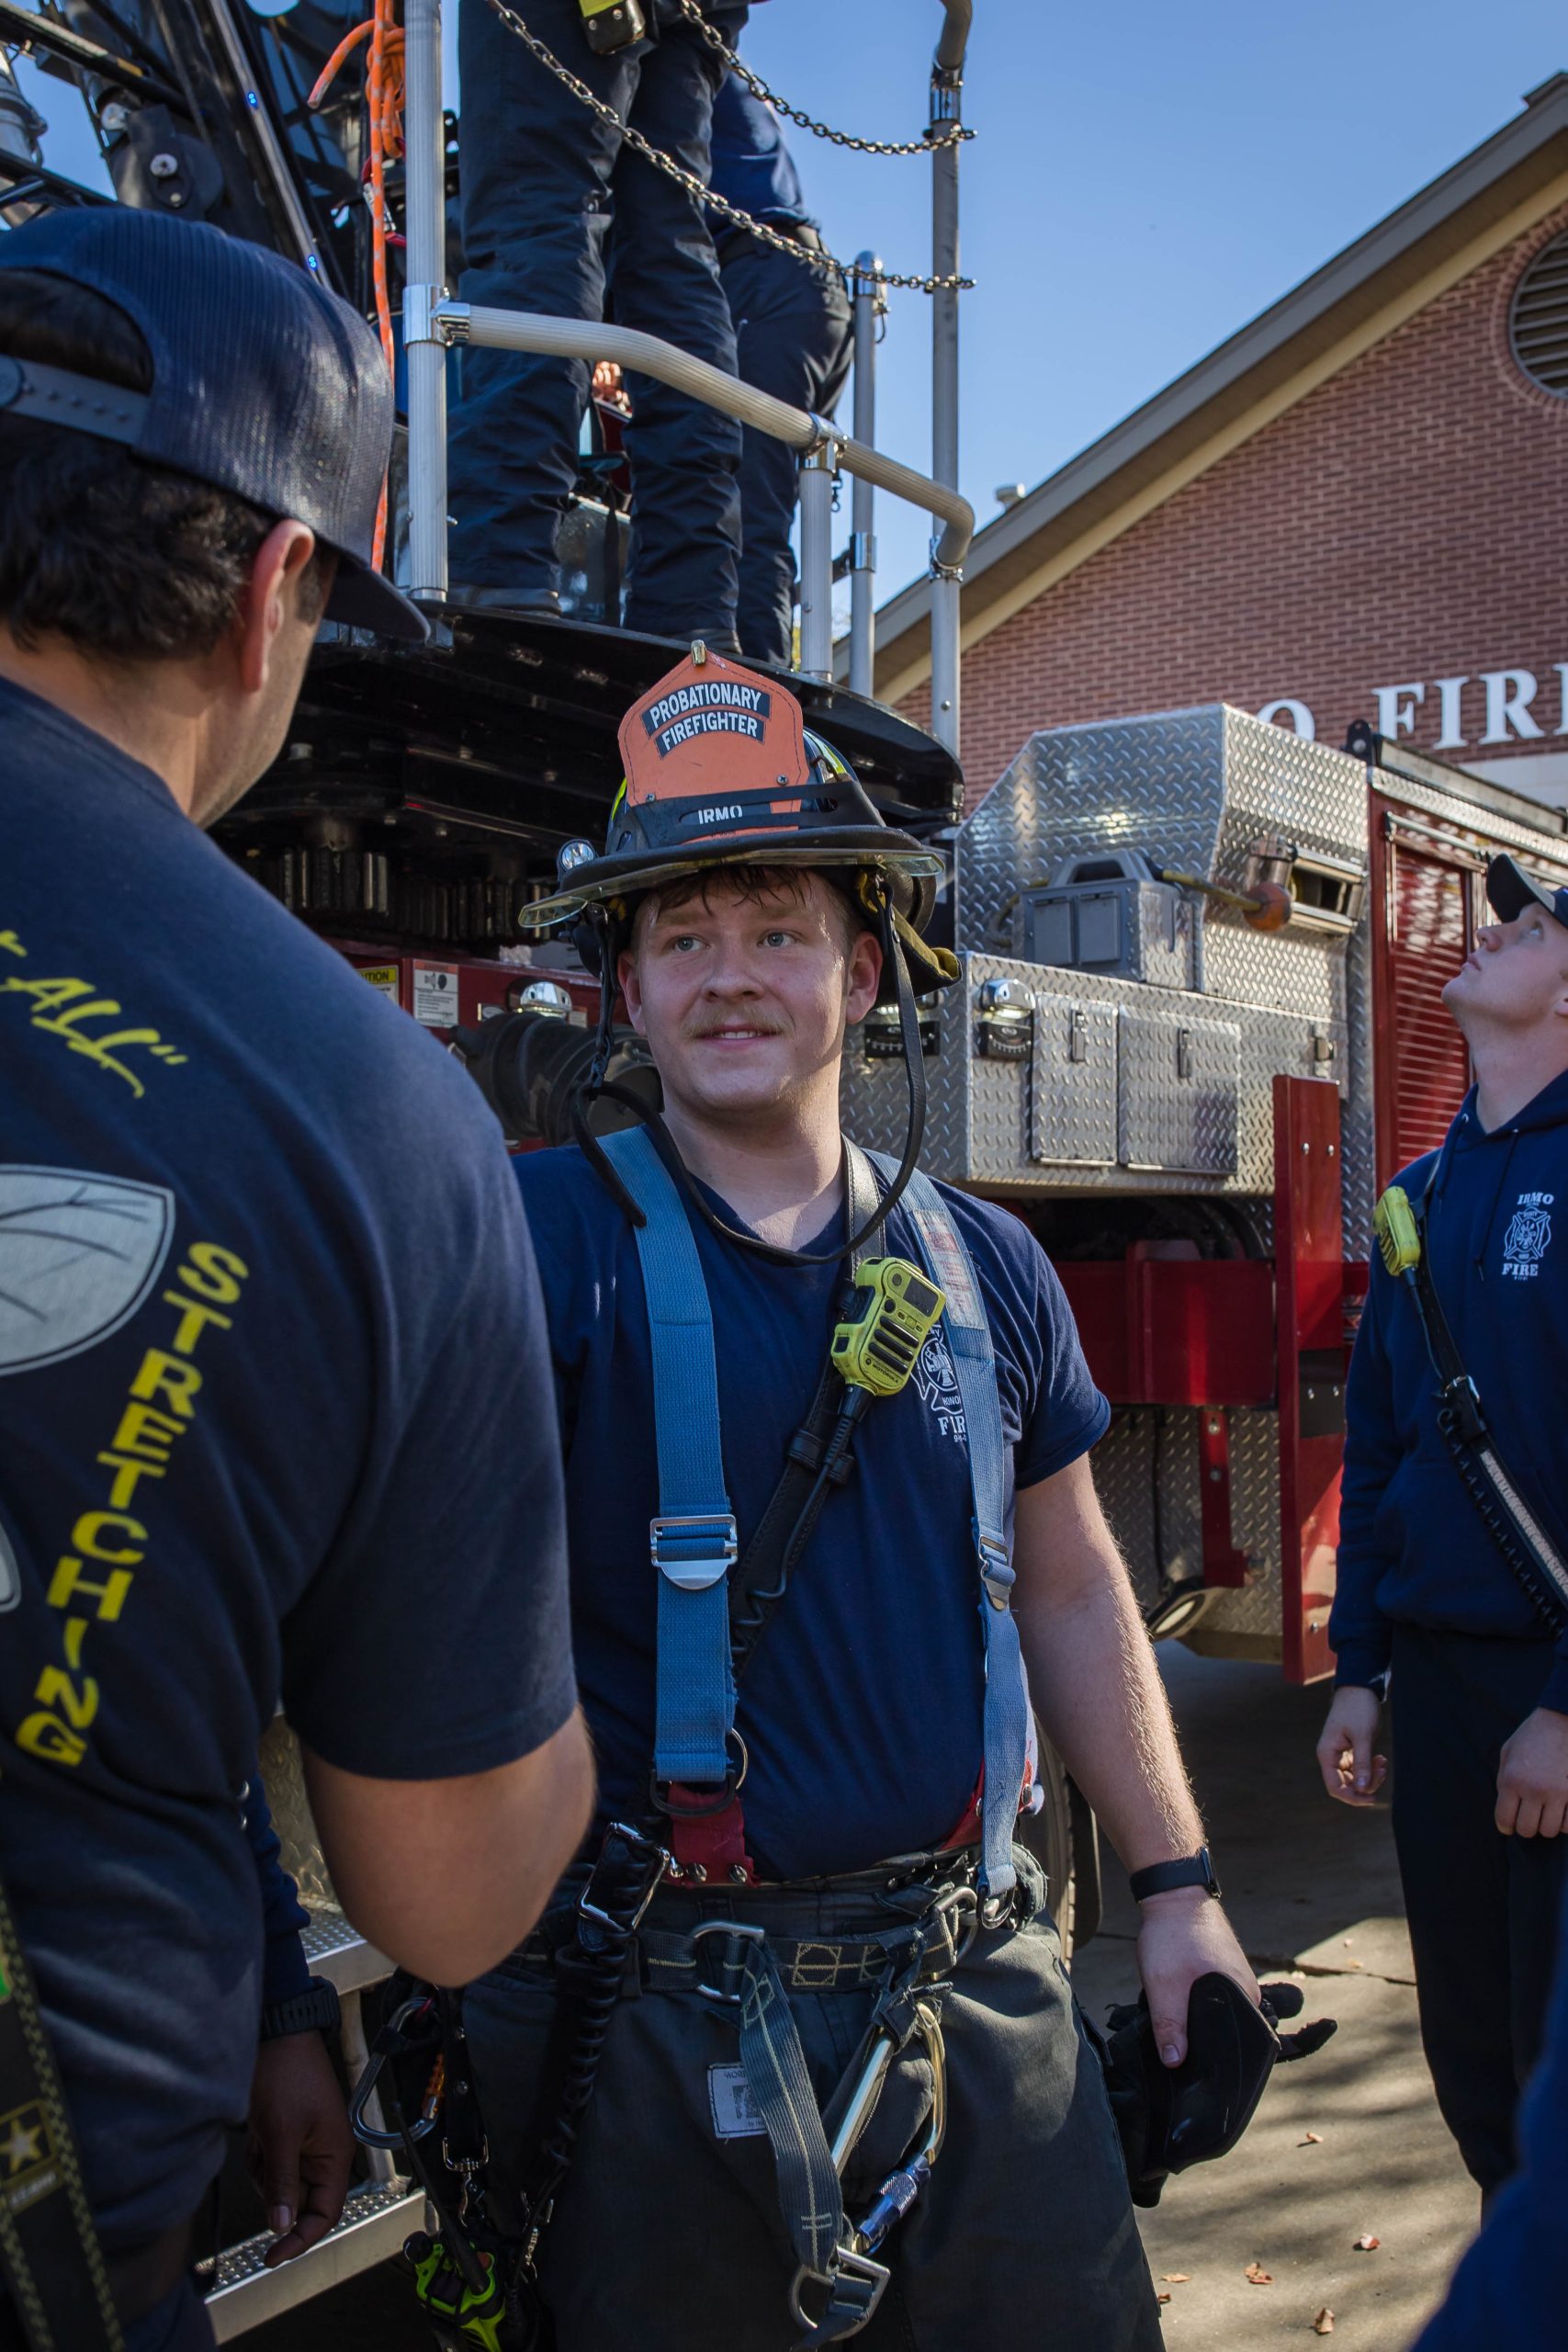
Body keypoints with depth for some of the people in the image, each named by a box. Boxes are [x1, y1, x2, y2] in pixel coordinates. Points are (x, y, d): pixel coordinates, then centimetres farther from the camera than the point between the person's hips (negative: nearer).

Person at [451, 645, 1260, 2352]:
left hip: (979, 1989, 4)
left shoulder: (985, 1267, 6)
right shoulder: (545, 1237, -7)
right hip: (666, 2012, -3)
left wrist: (1175, 1886, 11)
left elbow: (1072, 1593, 12)